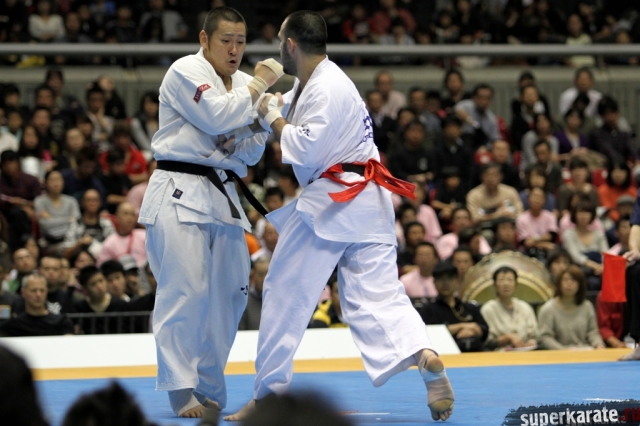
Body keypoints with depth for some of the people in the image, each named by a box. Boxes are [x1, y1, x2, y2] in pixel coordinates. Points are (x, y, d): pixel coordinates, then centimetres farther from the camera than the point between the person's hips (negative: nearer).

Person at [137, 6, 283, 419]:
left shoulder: (243, 84, 14)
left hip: (222, 196, 7)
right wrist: (258, 87, -11)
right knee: (184, 289, -13)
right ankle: (182, 389, -9)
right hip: (179, 194, -7)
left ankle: (209, 390, 16)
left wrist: (259, 126, -6)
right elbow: (215, 117, -20)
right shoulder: (186, 72, -5)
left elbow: (250, 154, 14)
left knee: (229, 291, 6)